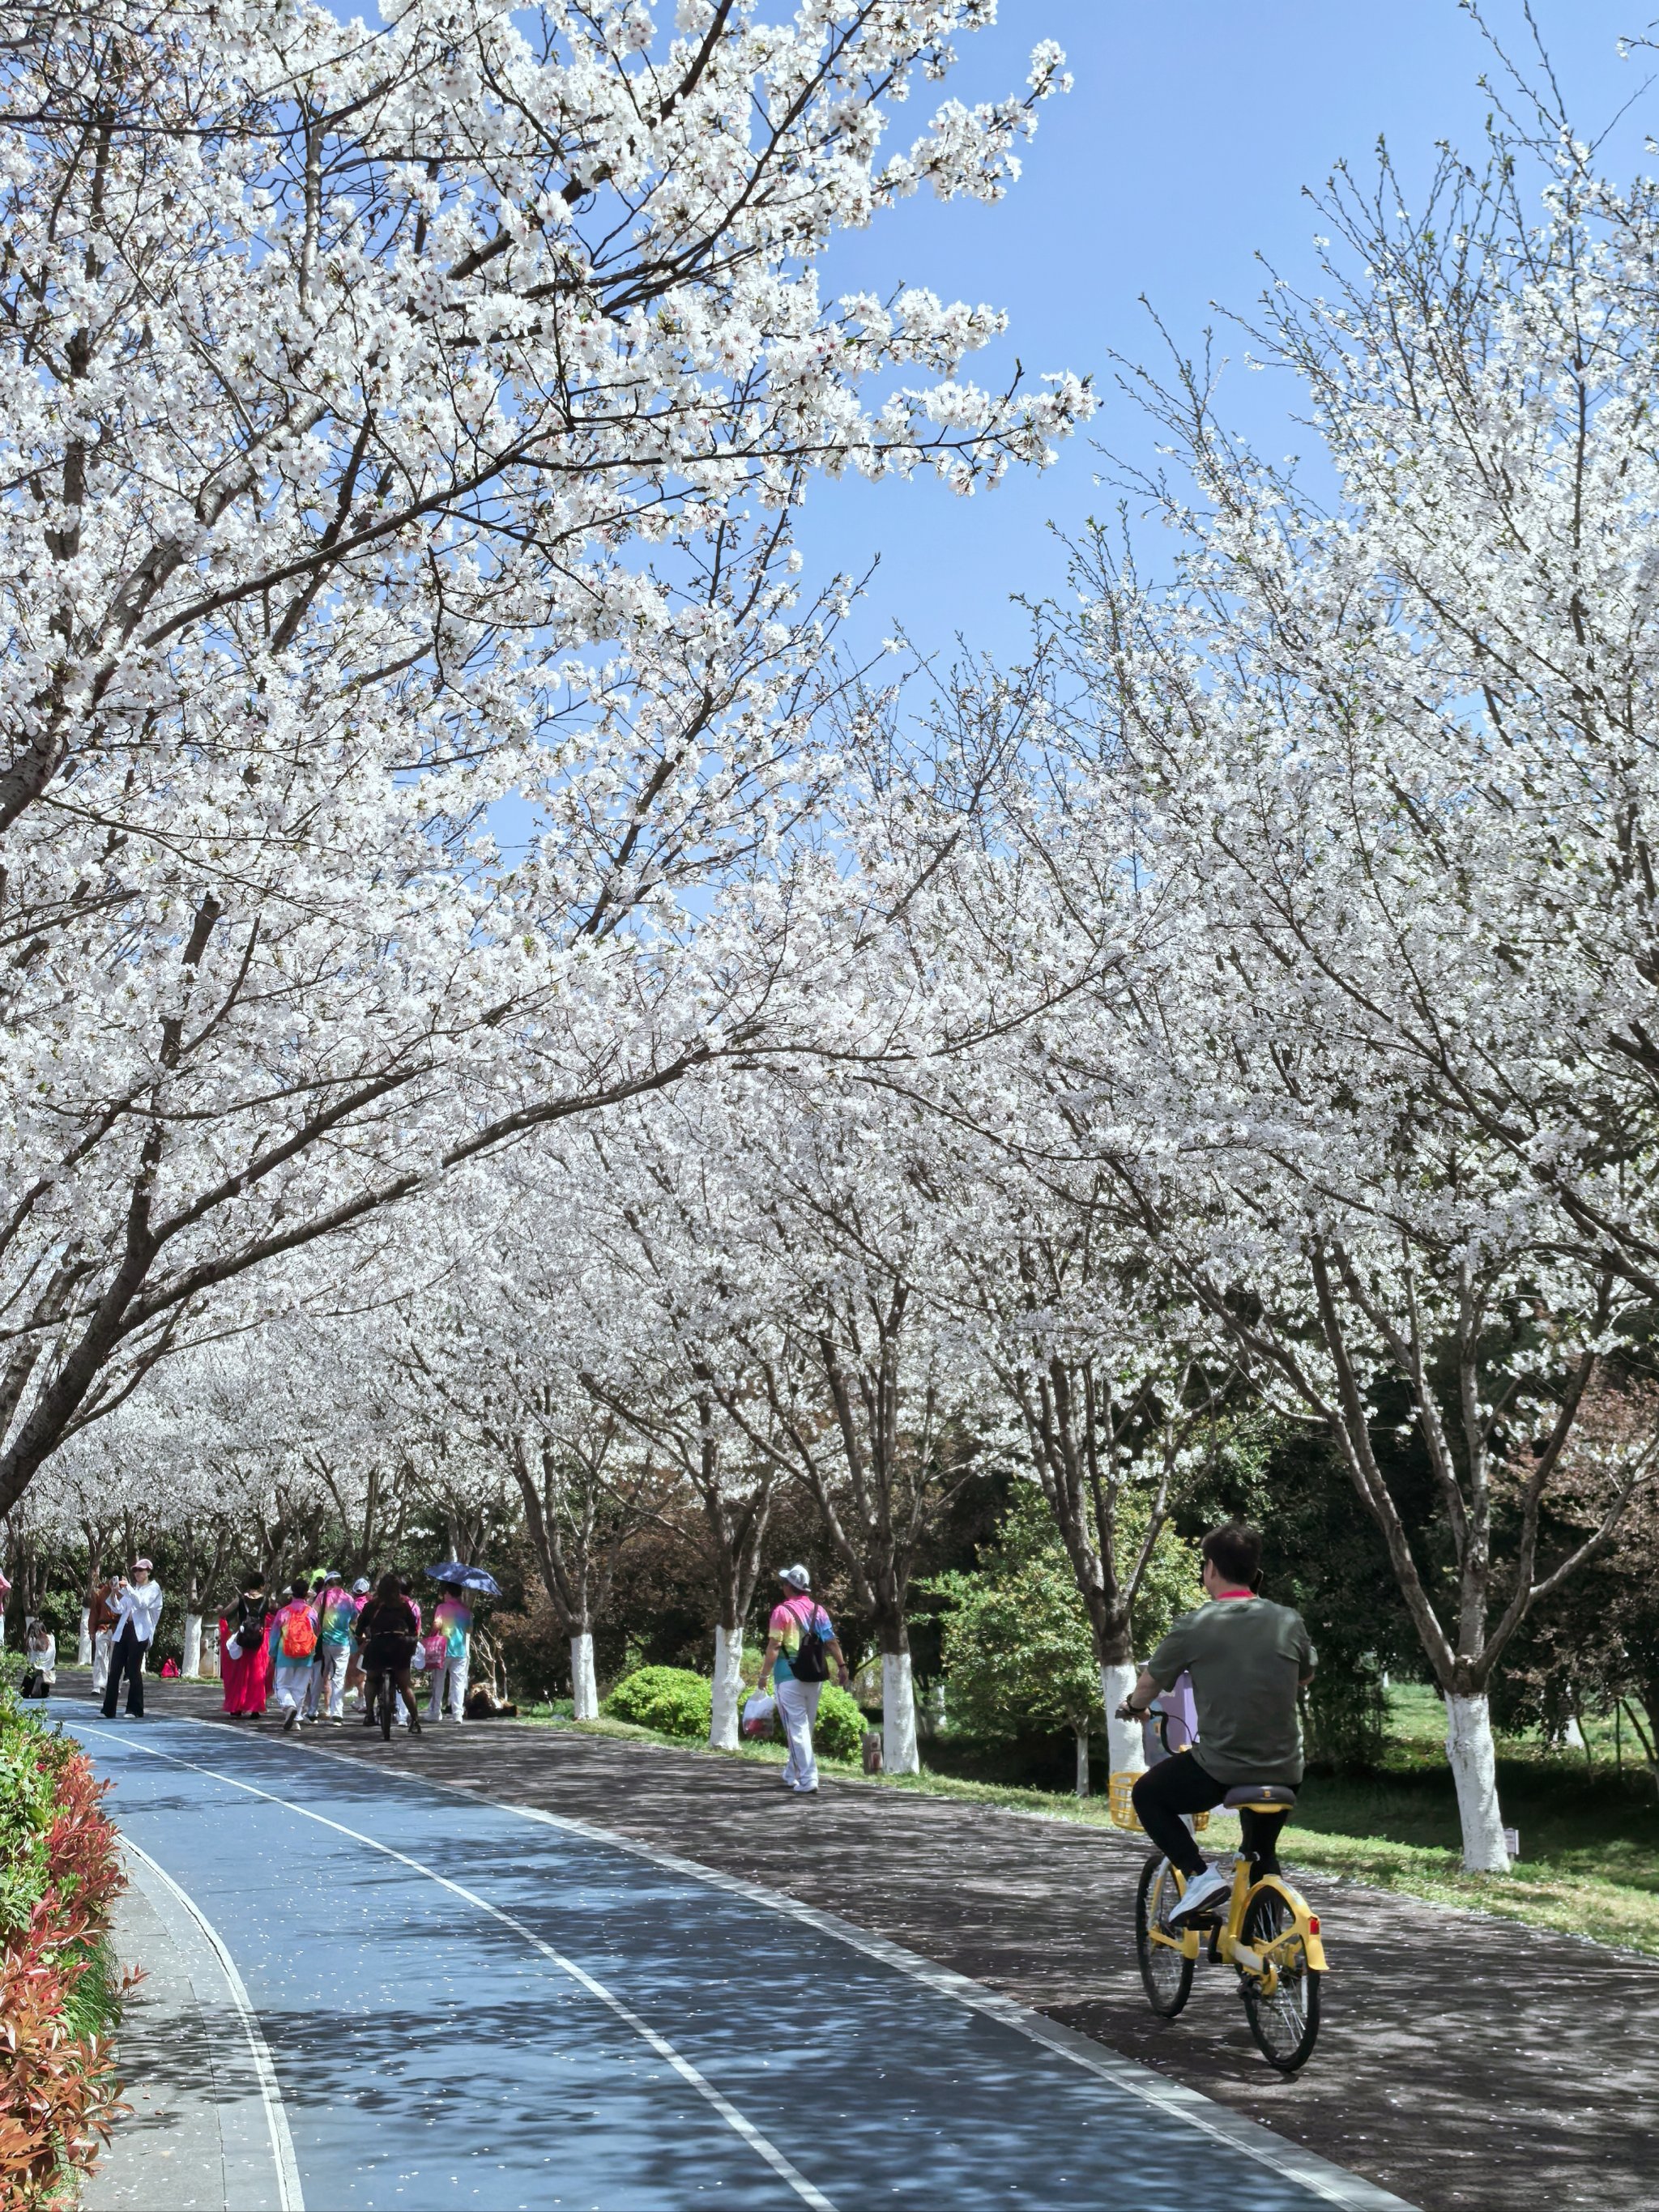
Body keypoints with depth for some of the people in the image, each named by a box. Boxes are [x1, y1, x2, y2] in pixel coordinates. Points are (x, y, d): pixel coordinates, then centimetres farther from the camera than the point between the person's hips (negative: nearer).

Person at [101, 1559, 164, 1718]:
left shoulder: (153, 1588, 4)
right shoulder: (131, 1589, 21)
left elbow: (142, 1603, -14)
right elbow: (119, 1609, 11)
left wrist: (128, 1589, -21)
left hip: (139, 1633, -6)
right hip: (123, 1632, 6)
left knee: (134, 1671, -6)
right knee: (114, 1670, -1)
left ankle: (135, 1710, 2)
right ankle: (108, 1710, 2)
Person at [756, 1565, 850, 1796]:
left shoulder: (782, 1610, -9)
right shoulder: (818, 1610, 7)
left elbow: (774, 1647, -13)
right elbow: (831, 1642, 2)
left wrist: (764, 1674, -8)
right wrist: (841, 1666, 6)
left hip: (790, 1676, -6)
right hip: (814, 1676, 6)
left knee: (797, 1729, -4)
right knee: (805, 1727, 16)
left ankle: (808, 1781, -12)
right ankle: (792, 1776, 28)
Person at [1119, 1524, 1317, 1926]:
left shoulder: (1194, 1626, -8)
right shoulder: (1289, 1621, 1)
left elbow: (1149, 1683, 7)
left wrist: (1132, 1707, 30)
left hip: (1220, 1770, -4)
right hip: (1284, 1773, 5)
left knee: (1147, 1794, 20)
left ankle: (1200, 1875, 2)